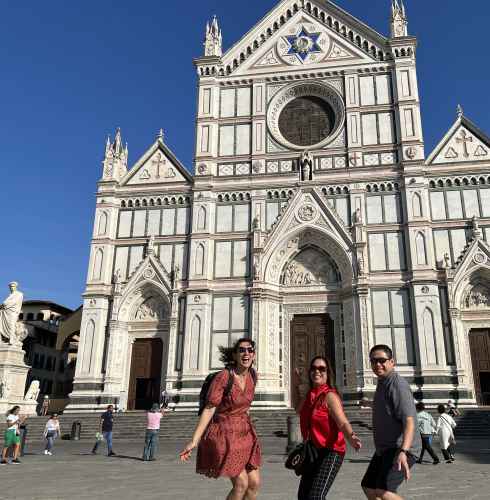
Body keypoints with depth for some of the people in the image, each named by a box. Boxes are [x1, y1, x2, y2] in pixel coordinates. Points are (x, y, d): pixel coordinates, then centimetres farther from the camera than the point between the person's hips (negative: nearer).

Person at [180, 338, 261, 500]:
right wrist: (194, 441, -23)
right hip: (225, 434, -6)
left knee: (255, 483, 5)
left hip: (244, 433, 7)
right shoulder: (223, 377, -20)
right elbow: (209, 409, -20)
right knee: (241, 483, -8)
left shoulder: (252, 375, 0)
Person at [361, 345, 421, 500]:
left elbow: (409, 420, -27)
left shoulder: (397, 384, -16)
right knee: (368, 487, 19)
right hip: (385, 448, 10)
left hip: (400, 449, -10)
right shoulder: (382, 383, 15)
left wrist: (403, 452, -39)